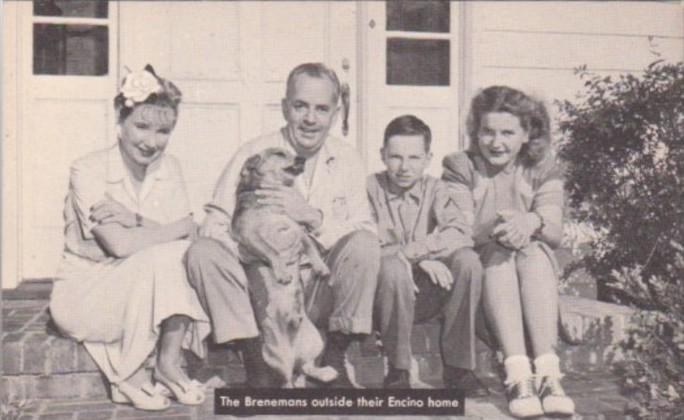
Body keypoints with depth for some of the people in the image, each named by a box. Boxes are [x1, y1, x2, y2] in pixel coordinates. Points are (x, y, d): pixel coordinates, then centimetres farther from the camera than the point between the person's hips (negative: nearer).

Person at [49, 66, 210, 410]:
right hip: (84, 293, -4)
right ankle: (125, 376, -14)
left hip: (146, 291, 5)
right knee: (157, 259, -30)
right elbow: (119, 244, -26)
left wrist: (134, 219, -24)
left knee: (184, 255, -22)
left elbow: (189, 230, -12)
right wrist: (170, 229, -20)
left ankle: (170, 362, -15)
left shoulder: (168, 168, 0)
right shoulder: (88, 170, -16)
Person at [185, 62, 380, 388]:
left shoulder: (347, 161, 5)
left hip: (321, 295, 1)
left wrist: (312, 216, -21)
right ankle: (256, 363, -16)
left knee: (364, 245, -25)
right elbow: (214, 227, -9)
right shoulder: (253, 154, 0)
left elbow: (365, 234, -7)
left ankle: (334, 359, -8)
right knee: (202, 252, -23)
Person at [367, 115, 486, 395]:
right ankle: (398, 370, -17)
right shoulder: (370, 188, -2)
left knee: (467, 259, -23)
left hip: (427, 295, 3)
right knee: (393, 266, -34)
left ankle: (458, 367, -13)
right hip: (385, 297, -3)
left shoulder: (434, 189, 6)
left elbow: (460, 233, -12)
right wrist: (419, 258, -23)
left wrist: (417, 250, -25)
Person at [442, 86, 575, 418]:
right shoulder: (460, 168, 5)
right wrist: (496, 230, -33)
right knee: (498, 253, -33)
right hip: (479, 270, -1)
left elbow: (555, 231, -8)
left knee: (534, 251, -30)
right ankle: (517, 374, -46)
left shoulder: (543, 170, 10)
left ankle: (547, 372, -42)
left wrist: (532, 223, -33)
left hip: (535, 271, 2)